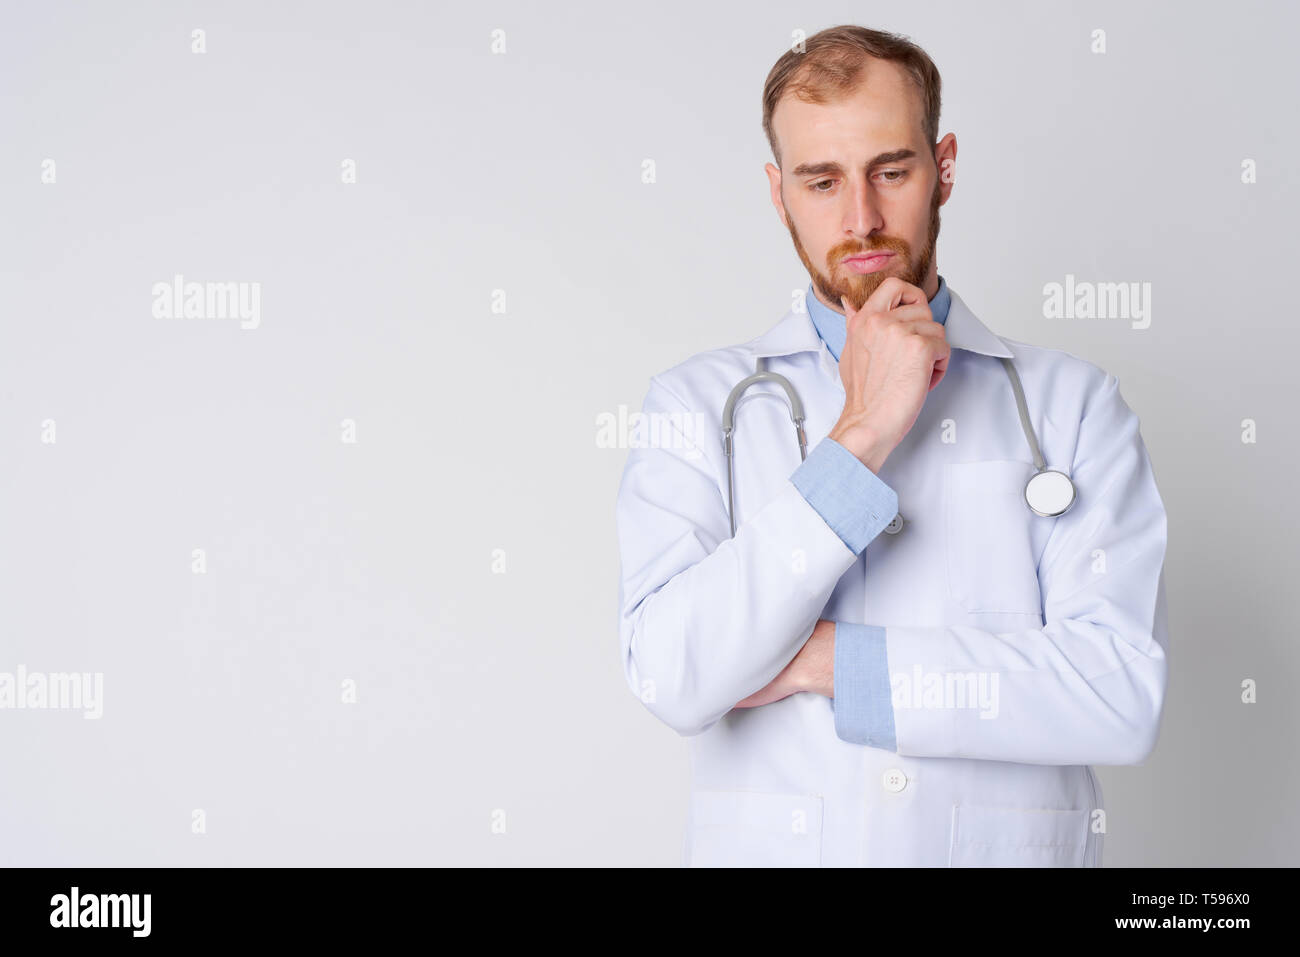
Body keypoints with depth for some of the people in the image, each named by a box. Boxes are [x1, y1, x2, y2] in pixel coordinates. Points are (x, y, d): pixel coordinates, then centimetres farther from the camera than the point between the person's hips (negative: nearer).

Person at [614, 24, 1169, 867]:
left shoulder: (1072, 403, -2)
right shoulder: (697, 405, -2)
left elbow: (1124, 696, -13)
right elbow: (674, 679, -16)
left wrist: (822, 659, -14)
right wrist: (859, 437, -17)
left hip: (1008, 844, 0)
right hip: (763, 846, 0)